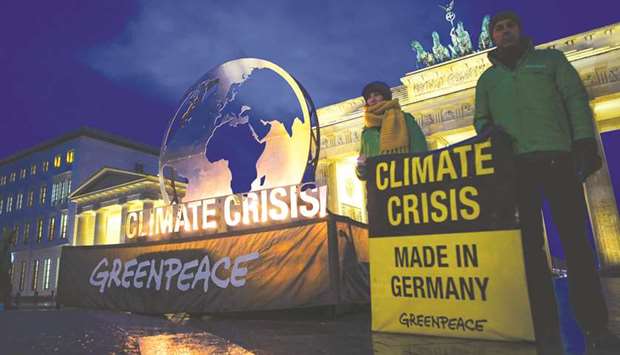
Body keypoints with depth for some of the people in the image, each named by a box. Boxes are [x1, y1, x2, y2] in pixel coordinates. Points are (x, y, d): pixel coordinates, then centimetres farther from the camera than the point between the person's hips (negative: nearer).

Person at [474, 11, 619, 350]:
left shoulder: (550, 59, 16)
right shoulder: (487, 78, 21)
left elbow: (575, 99, 6)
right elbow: (481, 119, 18)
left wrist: (584, 141, -8)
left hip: (557, 156, -1)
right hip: (515, 163, 2)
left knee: (574, 237, -4)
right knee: (529, 240, 0)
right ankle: (543, 319, 7)